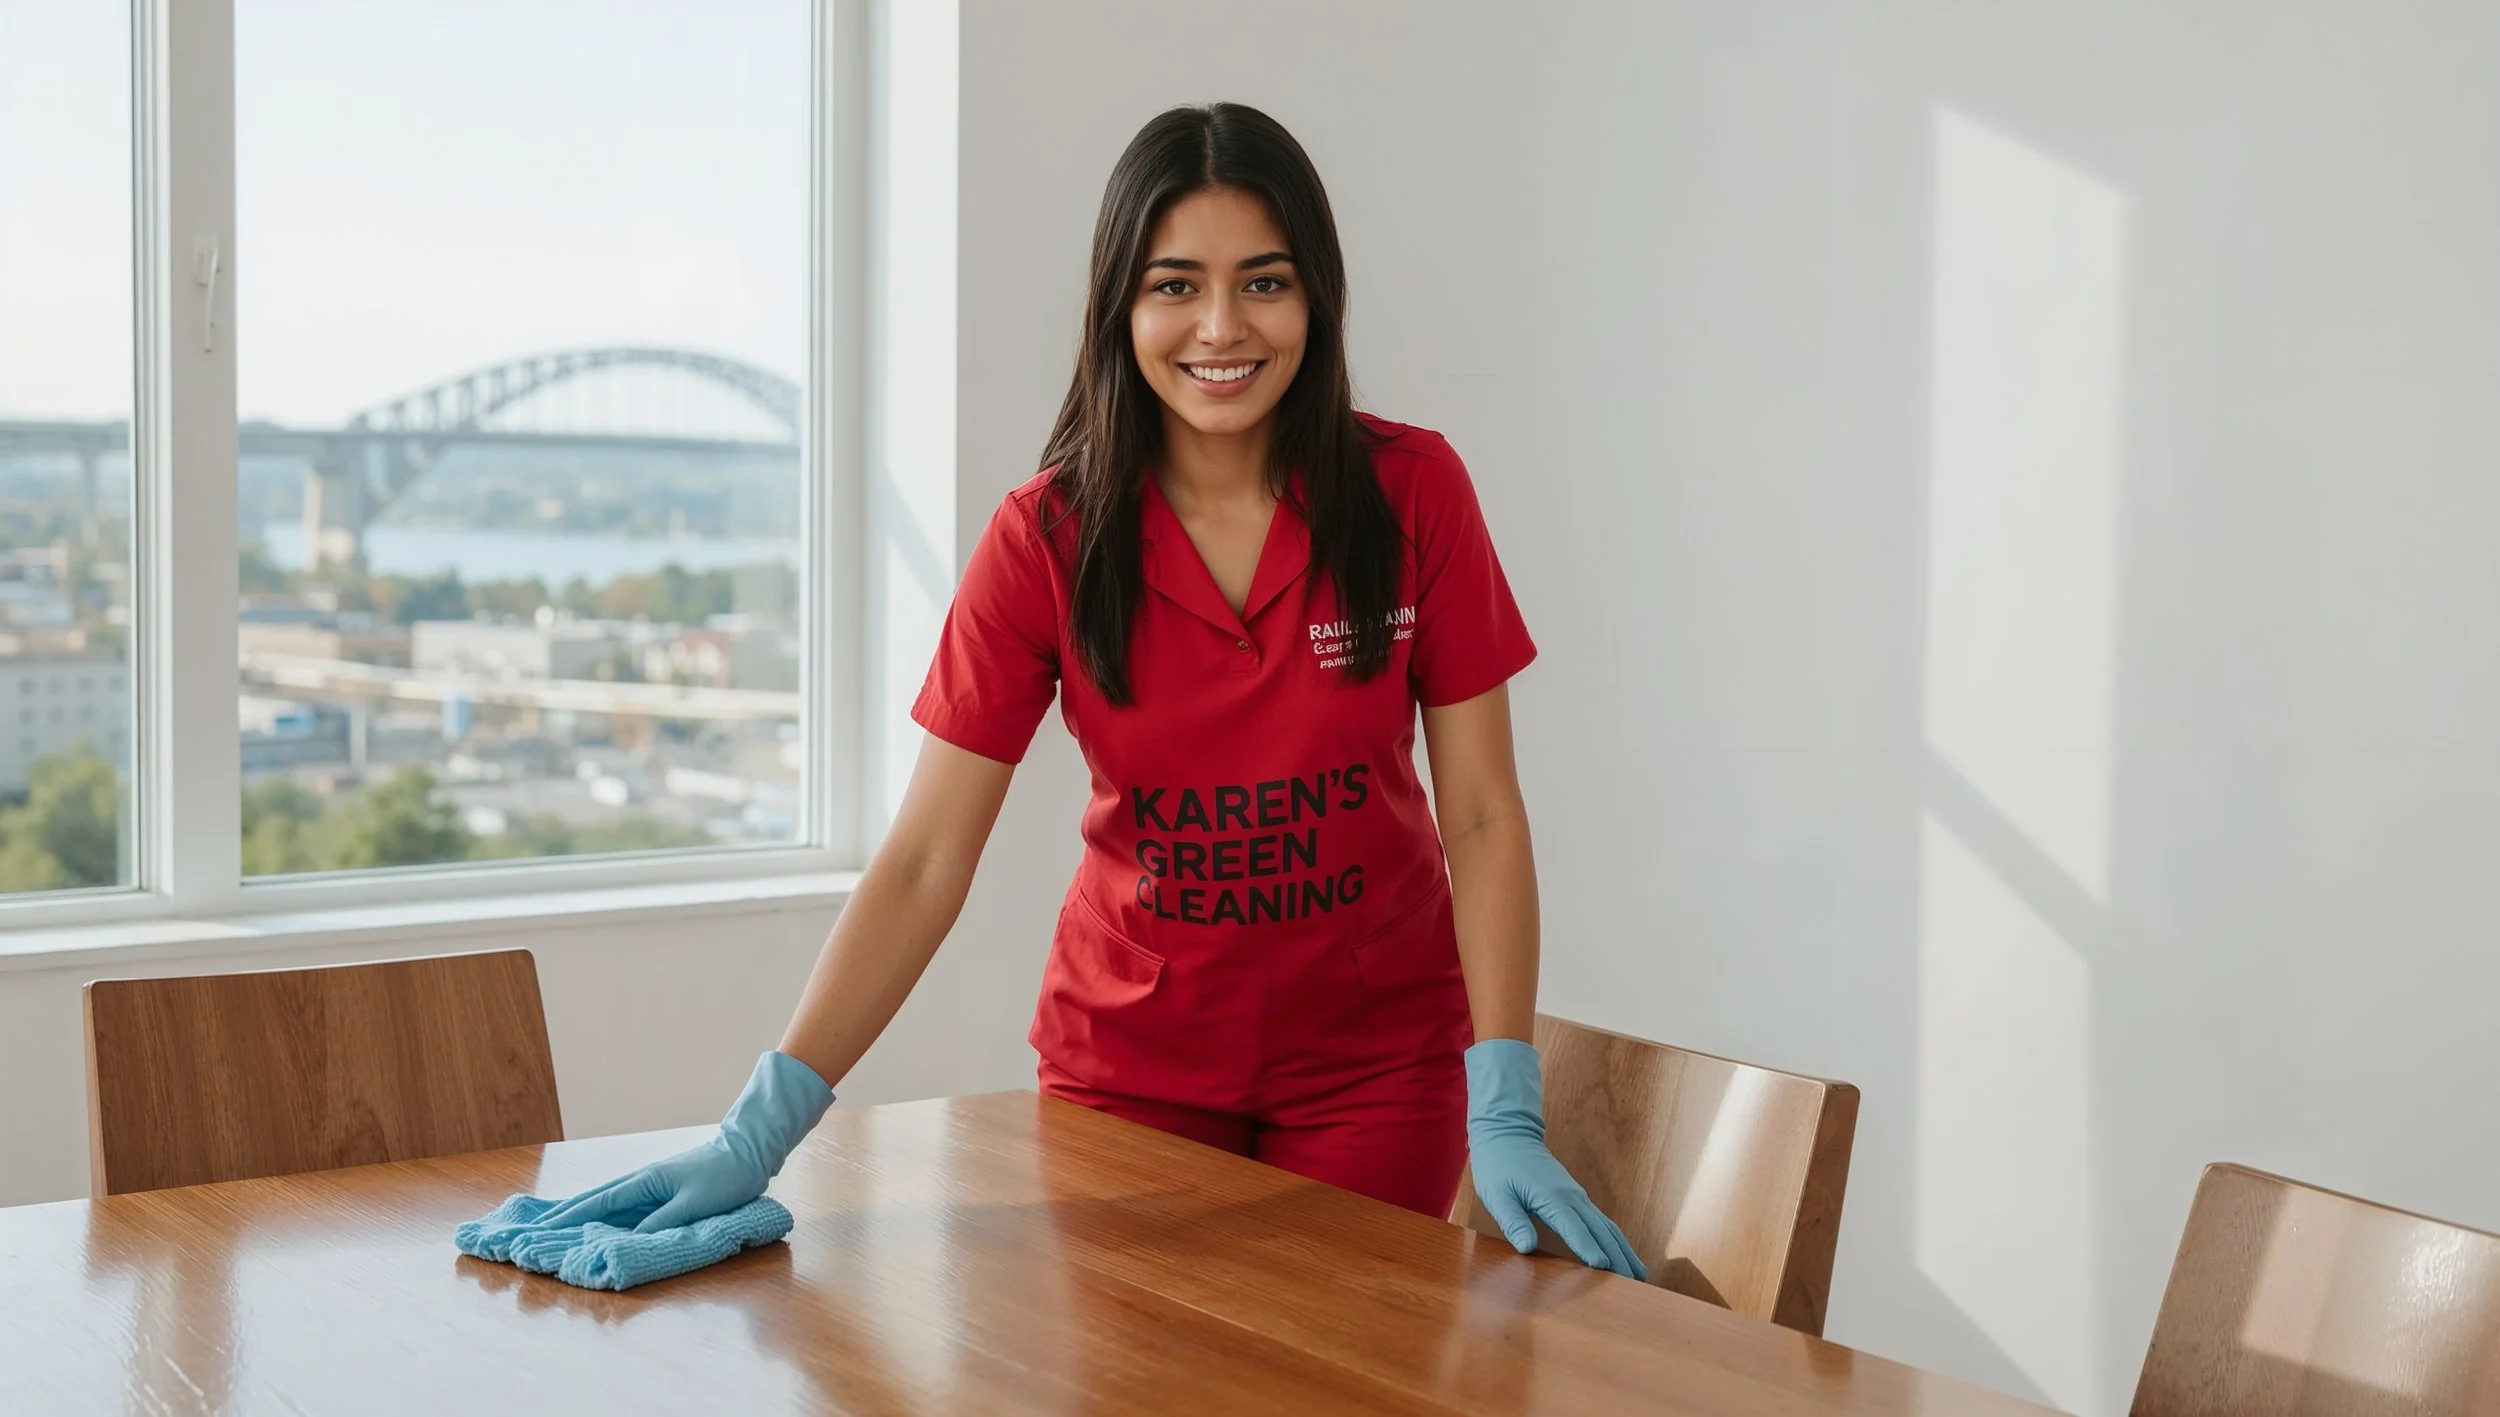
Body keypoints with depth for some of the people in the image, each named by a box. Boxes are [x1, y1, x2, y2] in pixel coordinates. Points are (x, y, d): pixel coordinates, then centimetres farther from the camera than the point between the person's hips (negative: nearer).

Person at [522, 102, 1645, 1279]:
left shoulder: (1411, 493, -11)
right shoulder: (1045, 541, -11)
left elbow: (1481, 815, -9)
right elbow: (923, 863, -14)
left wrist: (1504, 1114, -19)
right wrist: (757, 1133, -23)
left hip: (1375, 1055, 0)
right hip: (1131, 1057, 1)